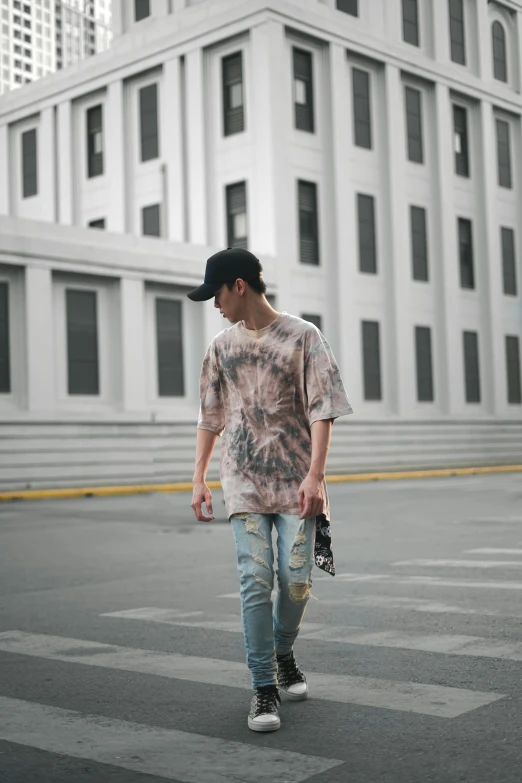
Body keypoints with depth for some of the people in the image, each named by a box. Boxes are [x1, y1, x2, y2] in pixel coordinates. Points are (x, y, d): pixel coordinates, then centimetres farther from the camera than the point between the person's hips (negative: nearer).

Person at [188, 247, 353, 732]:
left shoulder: (302, 336, -2)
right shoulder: (223, 346, 11)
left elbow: (322, 411, -7)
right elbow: (210, 417, 16)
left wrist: (314, 476, -17)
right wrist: (198, 479, 10)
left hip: (295, 481, -2)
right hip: (244, 483, 2)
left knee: (296, 579, -2)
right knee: (255, 579, -8)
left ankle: (283, 654, 28)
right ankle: (264, 688, 0)